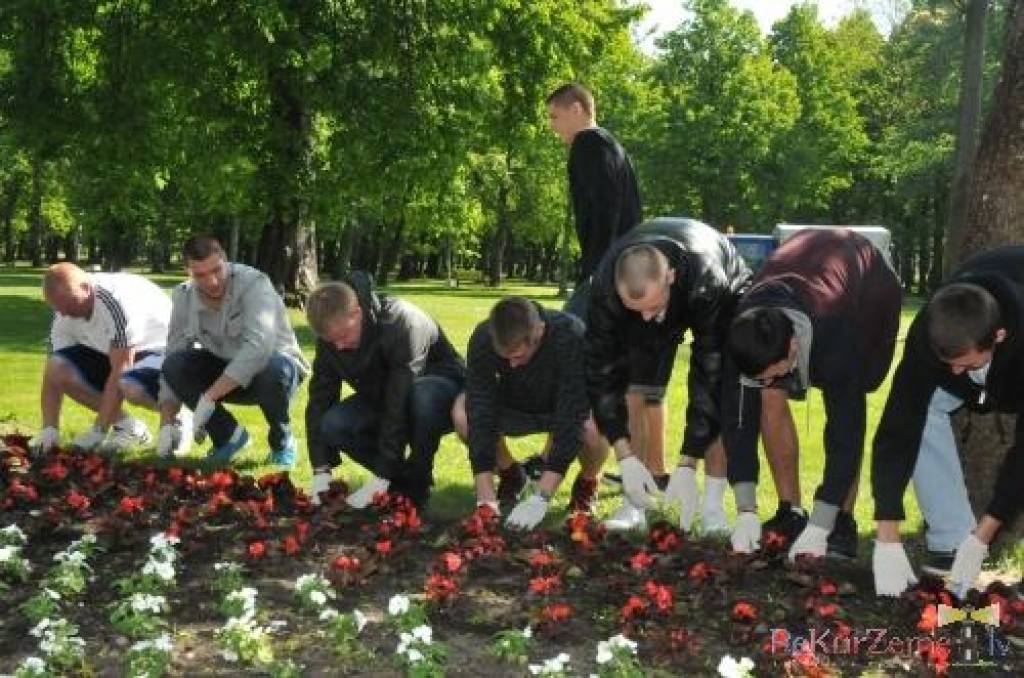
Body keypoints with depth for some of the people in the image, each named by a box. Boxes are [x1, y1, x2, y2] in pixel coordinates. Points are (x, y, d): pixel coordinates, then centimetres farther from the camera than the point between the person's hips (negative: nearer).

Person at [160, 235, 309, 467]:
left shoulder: (253, 283, -25)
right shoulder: (183, 297, -8)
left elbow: (259, 346, -40)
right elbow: (172, 357, -6)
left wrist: (209, 398, -42)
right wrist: (166, 425, -17)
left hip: (276, 363, -4)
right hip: (225, 372, 4)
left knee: (272, 369, -39)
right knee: (174, 366, -20)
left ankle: (282, 441, -8)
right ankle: (229, 435, -4)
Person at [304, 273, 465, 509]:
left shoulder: (402, 324, -34)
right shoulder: (331, 335, -15)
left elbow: (401, 404, -36)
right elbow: (319, 399, -14)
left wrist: (380, 478, -36)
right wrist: (321, 470, -23)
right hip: (381, 398, 5)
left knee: (423, 395, -41)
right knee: (332, 425, -23)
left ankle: (416, 482, -18)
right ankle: (400, 478, -4)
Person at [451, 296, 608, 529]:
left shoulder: (571, 336, -37)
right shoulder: (483, 340, -29)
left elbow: (570, 420, -40)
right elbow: (481, 416, -33)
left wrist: (540, 499, -45)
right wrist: (486, 499, -40)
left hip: (566, 407, -2)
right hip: (515, 407, 2)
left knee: (595, 429, -37)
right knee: (462, 415, -28)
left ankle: (587, 484, -1)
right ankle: (510, 475, 2)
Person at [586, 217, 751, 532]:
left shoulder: (707, 282, -46)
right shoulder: (606, 285, -38)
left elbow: (708, 379, -42)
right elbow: (601, 370, -32)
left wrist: (687, 466, -44)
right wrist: (625, 456, -38)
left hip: (726, 296, -2)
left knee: (720, 391, -19)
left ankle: (712, 508, -11)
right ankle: (636, 503, -5)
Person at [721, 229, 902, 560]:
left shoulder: (837, 335, -46)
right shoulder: (745, 333, -35)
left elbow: (847, 431, -41)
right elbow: (738, 417, -28)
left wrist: (819, 527, -41)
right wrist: (746, 512, -31)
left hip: (871, 288, -3)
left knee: (845, 407, -21)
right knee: (772, 398, -13)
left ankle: (843, 524, -11)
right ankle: (791, 514, 0)